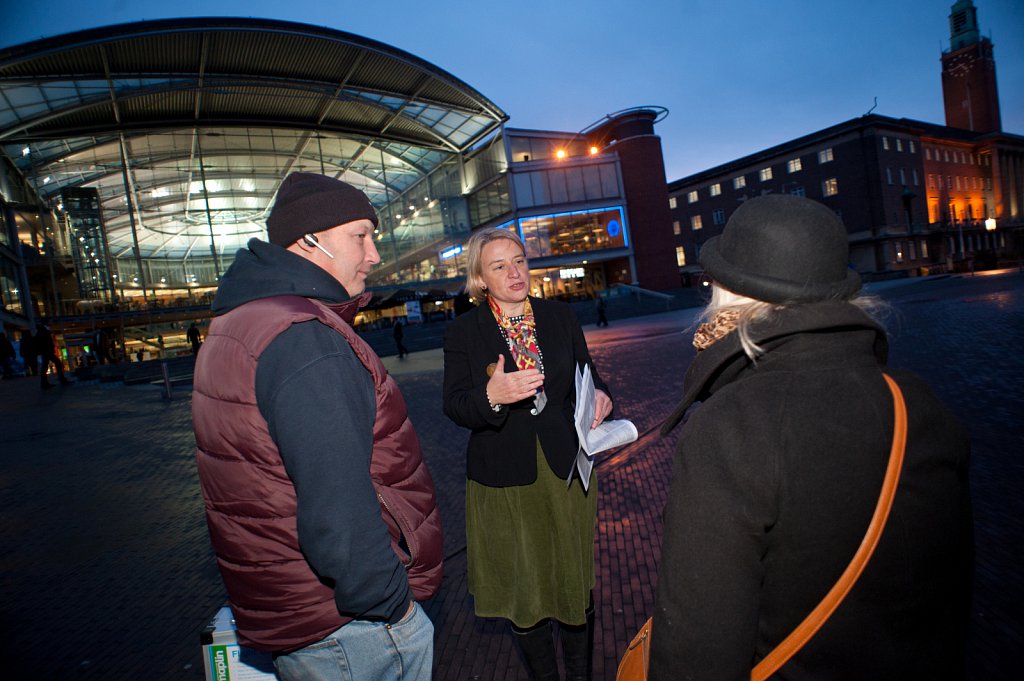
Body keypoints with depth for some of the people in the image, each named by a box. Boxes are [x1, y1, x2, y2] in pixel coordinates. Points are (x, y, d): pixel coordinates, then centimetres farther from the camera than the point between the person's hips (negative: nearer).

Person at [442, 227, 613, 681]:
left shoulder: (560, 316, 3)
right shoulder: (463, 332, -5)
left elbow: (586, 374, 8)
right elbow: (454, 406, -10)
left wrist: (599, 394, -15)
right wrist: (491, 396, -30)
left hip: (567, 471, 2)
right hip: (504, 481, -2)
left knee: (576, 580, 15)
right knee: (522, 588, 13)